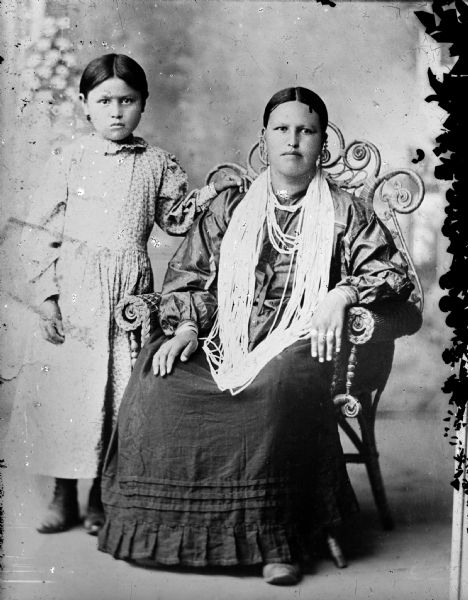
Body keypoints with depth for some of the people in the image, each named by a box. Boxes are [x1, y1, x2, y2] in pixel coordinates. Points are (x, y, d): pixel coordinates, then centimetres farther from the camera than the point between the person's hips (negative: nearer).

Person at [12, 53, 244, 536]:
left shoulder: (157, 164, 8)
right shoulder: (69, 161, 3)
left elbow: (177, 219, 13)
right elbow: (41, 233, 2)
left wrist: (212, 193, -3)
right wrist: (46, 296, -4)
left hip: (131, 294, 1)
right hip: (75, 293, -1)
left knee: (120, 391, 2)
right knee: (63, 388, 3)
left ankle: (101, 496, 19)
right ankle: (64, 496, 20)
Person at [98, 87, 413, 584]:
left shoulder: (343, 213, 12)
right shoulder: (230, 207, 18)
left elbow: (394, 273, 8)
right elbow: (187, 275, 15)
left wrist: (342, 293, -10)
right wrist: (185, 327, -3)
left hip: (298, 341, -3)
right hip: (225, 338, 3)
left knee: (282, 385, -39)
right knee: (156, 382, -25)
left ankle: (277, 541, -27)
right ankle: (162, 526, -11)